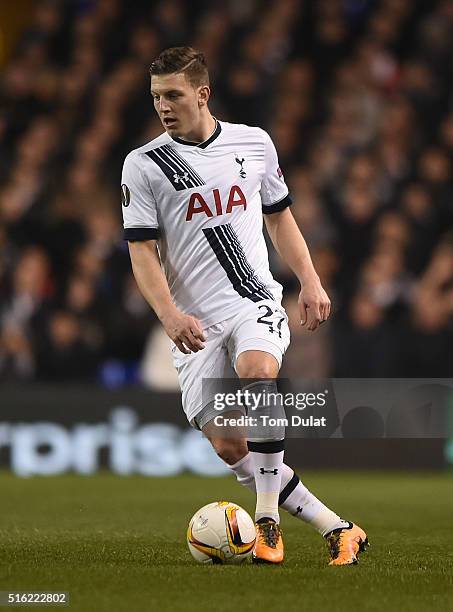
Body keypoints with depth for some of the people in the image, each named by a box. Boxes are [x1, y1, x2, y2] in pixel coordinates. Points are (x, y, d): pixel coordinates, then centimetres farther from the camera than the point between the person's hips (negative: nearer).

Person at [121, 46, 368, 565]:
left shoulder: (254, 143, 7)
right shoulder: (143, 165, 0)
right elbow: (143, 251, -4)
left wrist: (310, 282, 10)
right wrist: (170, 314, -19)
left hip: (256, 302, 0)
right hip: (194, 322, 0)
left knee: (258, 372, -33)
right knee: (228, 445, -10)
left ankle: (267, 522, -25)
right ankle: (335, 528, 1)